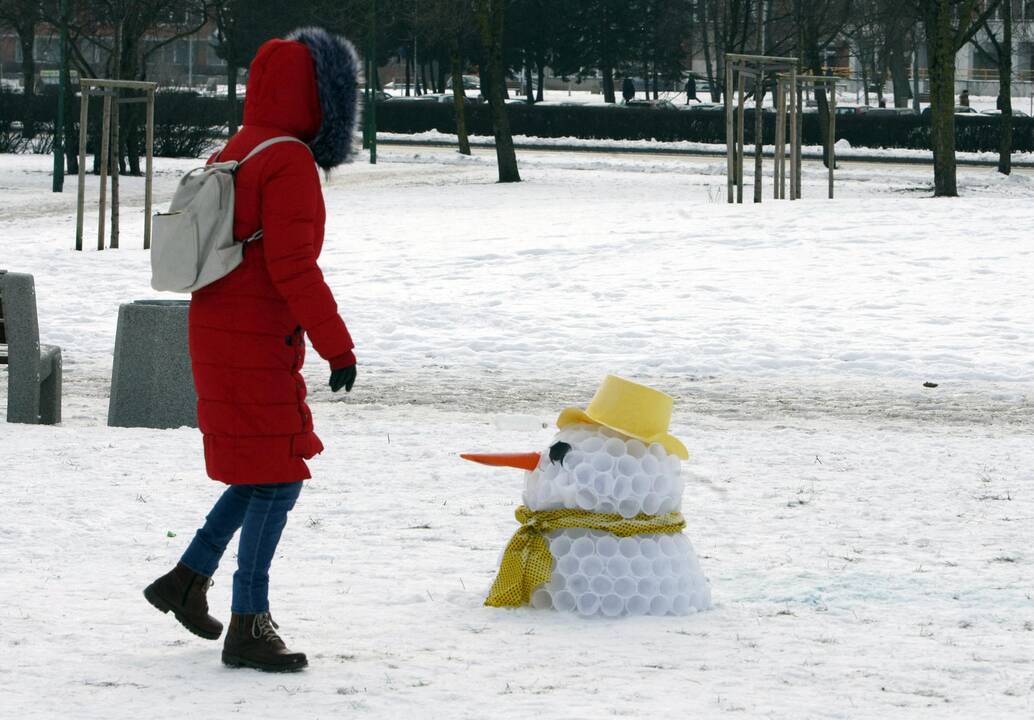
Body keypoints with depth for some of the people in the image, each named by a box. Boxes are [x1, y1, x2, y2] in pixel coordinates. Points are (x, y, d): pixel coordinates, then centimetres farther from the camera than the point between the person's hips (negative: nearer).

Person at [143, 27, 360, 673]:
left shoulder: (235, 155, 13)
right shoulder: (290, 162, -16)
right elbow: (293, 264, -22)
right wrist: (338, 346, -18)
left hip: (219, 335, 9)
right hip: (257, 347, -9)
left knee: (267, 472, 20)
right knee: (277, 479, -5)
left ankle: (188, 579, 24)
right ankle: (249, 625, -4)